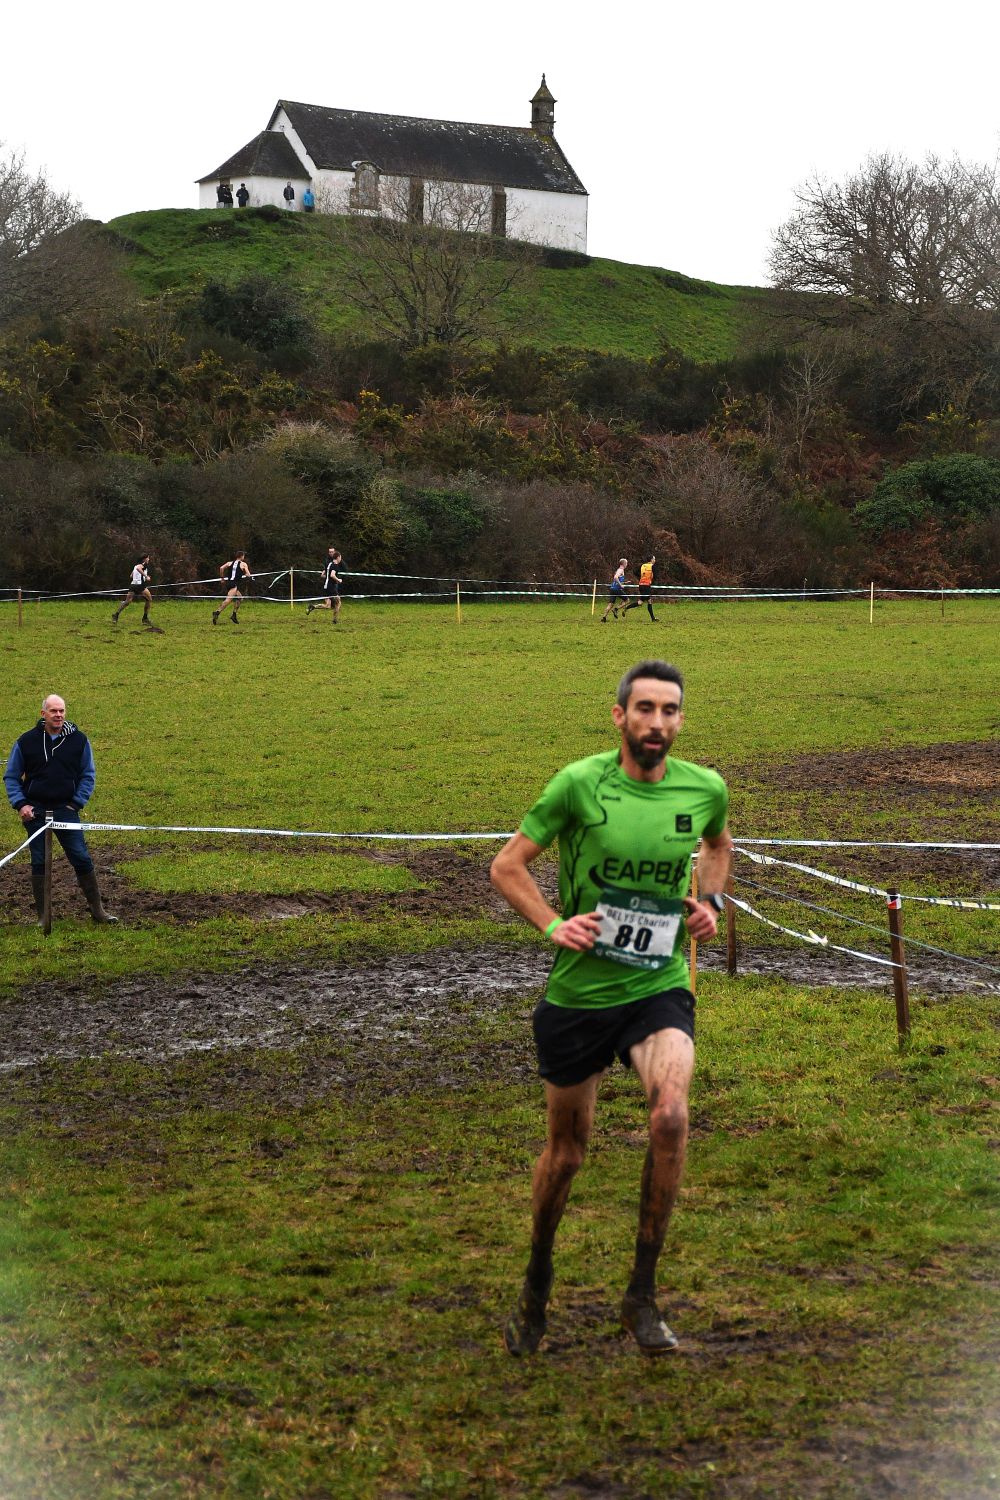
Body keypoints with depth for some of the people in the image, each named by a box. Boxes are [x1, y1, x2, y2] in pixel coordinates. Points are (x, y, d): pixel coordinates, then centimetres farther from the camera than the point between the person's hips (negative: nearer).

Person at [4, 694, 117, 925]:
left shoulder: (78, 740, 1)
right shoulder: (27, 741, 0)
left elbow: (88, 775, 8)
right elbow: (11, 776, 7)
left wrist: (77, 803, -3)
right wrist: (20, 804, -6)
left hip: (66, 809, 0)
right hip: (35, 811, 0)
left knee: (82, 859, -2)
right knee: (39, 863, 4)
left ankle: (97, 909, 7)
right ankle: (43, 916, 11)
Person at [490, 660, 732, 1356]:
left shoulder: (705, 788, -2)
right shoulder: (580, 784, -11)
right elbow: (507, 864, -2)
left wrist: (711, 901, 6)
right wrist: (553, 924, -17)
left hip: (660, 987, 1)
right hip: (578, 992, -1)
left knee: (671, 1115, -25)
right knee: (567, 1149, 11)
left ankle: (642, 1295, -11)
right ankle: (537, 1286, 38)